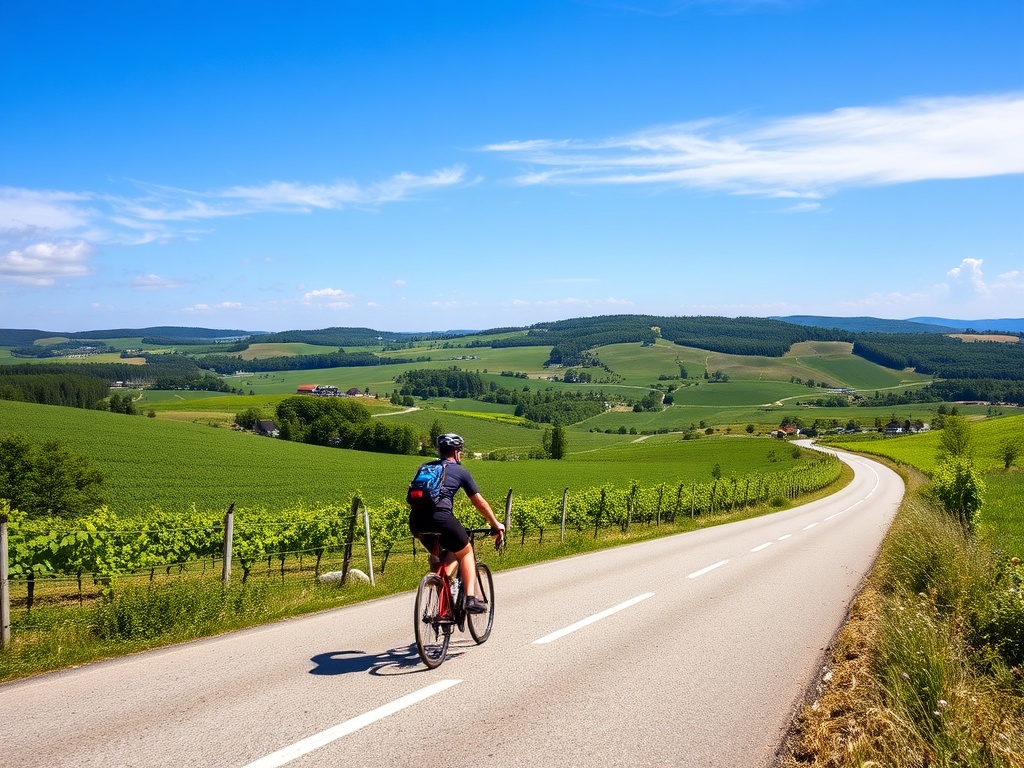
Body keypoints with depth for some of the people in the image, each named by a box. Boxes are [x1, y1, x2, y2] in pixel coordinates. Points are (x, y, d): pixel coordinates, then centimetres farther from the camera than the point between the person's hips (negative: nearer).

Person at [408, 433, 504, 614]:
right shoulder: (460, 471, 15)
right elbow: (480, 503, 19)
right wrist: (495, 524, 33)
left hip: (416, 521, 4)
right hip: (441, 518, -4)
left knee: (447, 557, 28)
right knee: (466, 552, 21)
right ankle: (471, 598, 7)